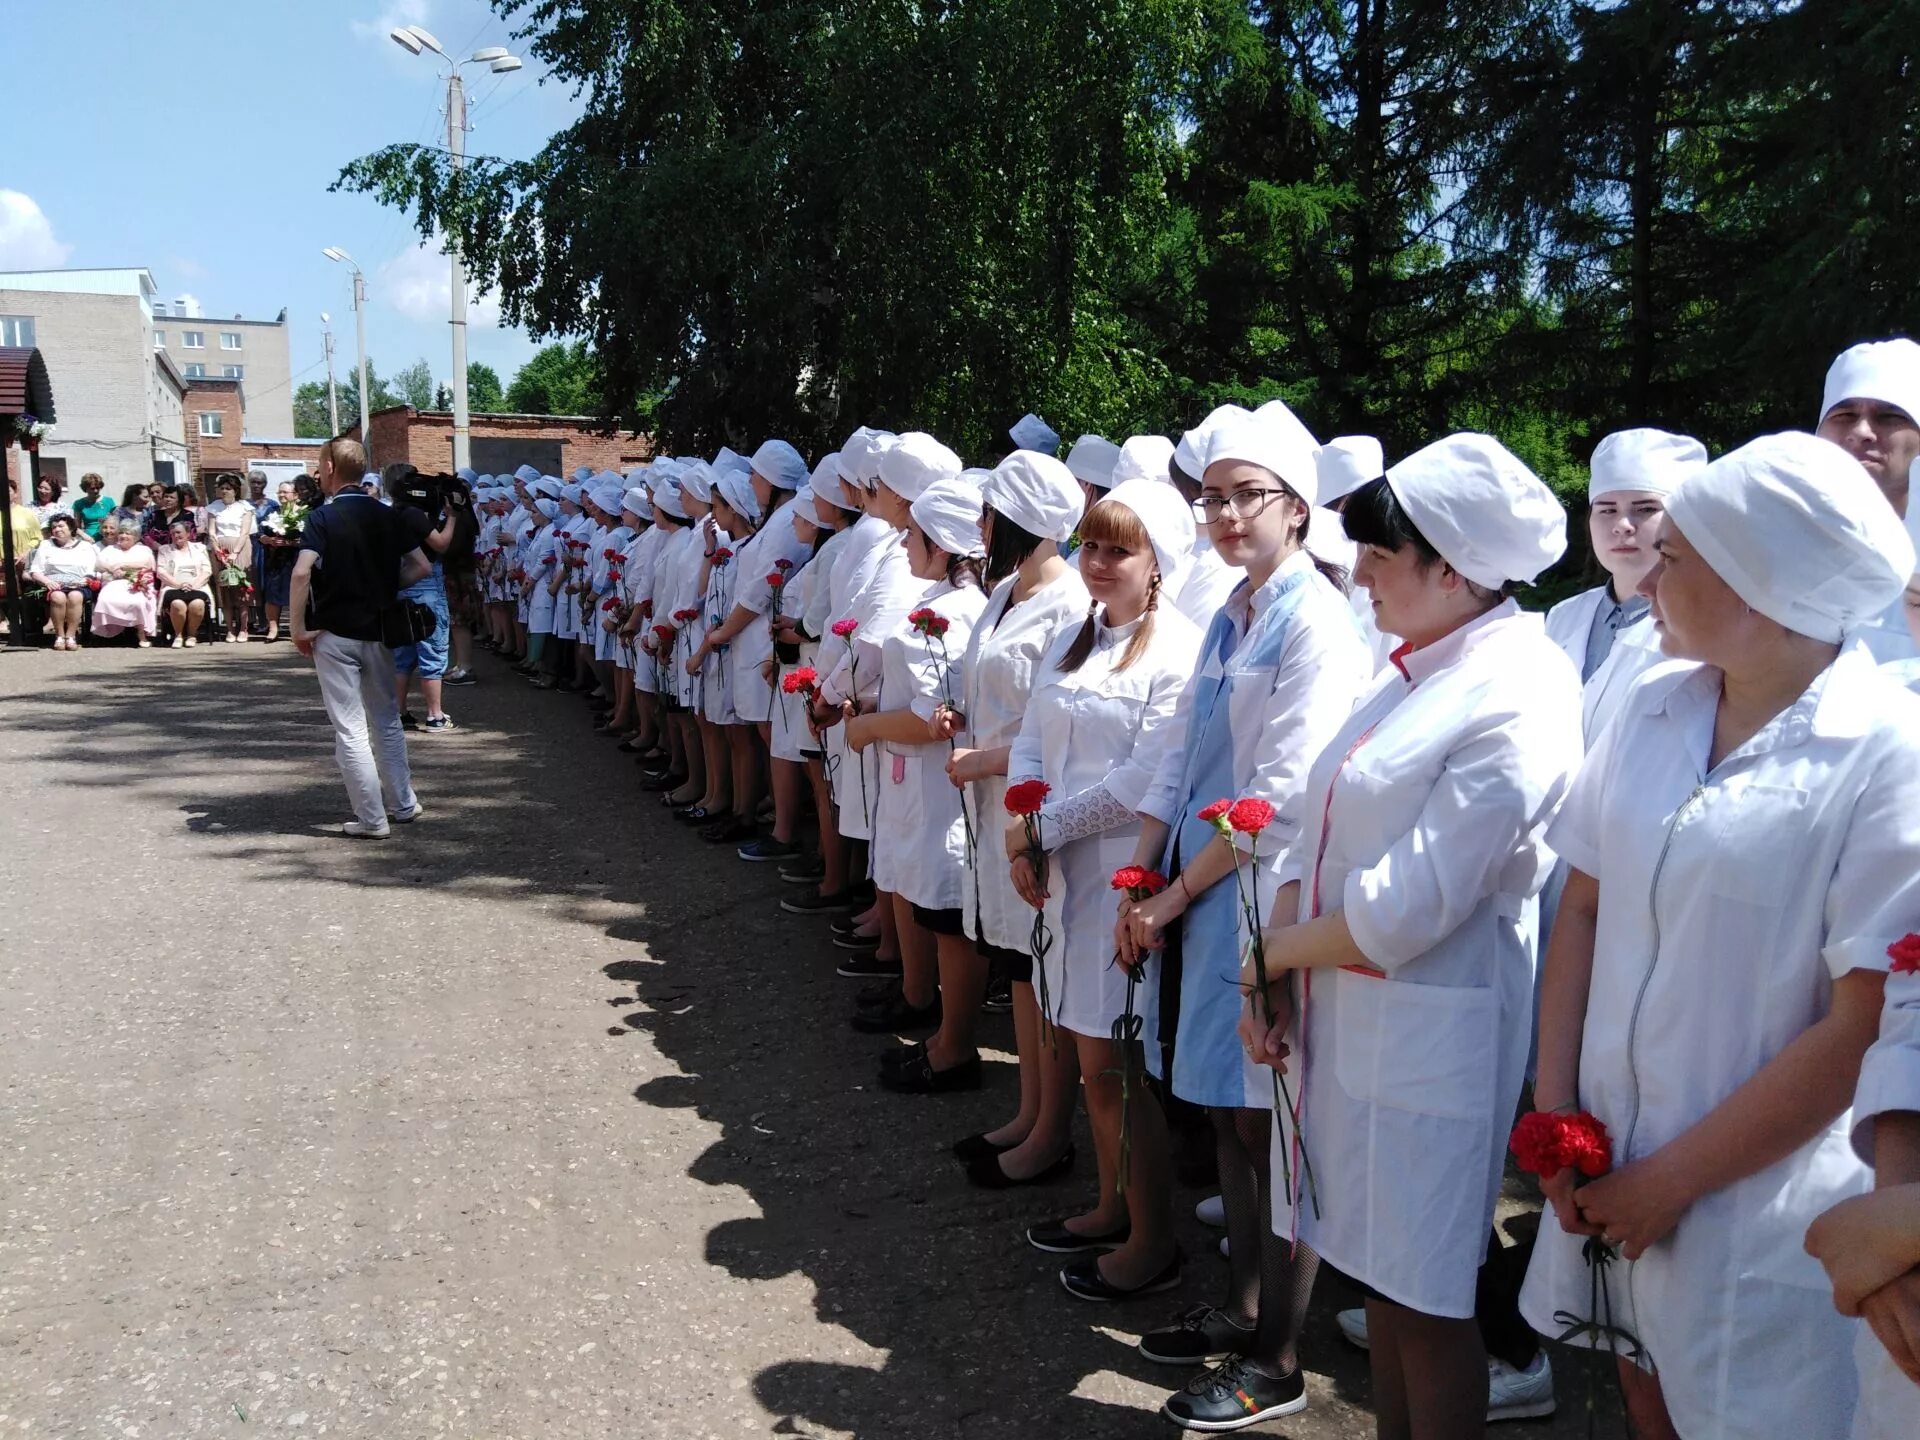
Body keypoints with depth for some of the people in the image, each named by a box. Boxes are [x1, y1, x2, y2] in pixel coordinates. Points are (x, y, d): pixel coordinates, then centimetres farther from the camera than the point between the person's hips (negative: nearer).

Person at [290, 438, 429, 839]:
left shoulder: (323, 517, -11)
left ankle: (371, 820, 2)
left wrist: (299, 627, -14)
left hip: (335, 633, -5)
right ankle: (403, 804, 25)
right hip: (379, 631, 5)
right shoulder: (388, 516, 5)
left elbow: (302, 572, -23)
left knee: (350, 730, 1)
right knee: (387, 721, 19)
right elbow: (421, 568, 6)